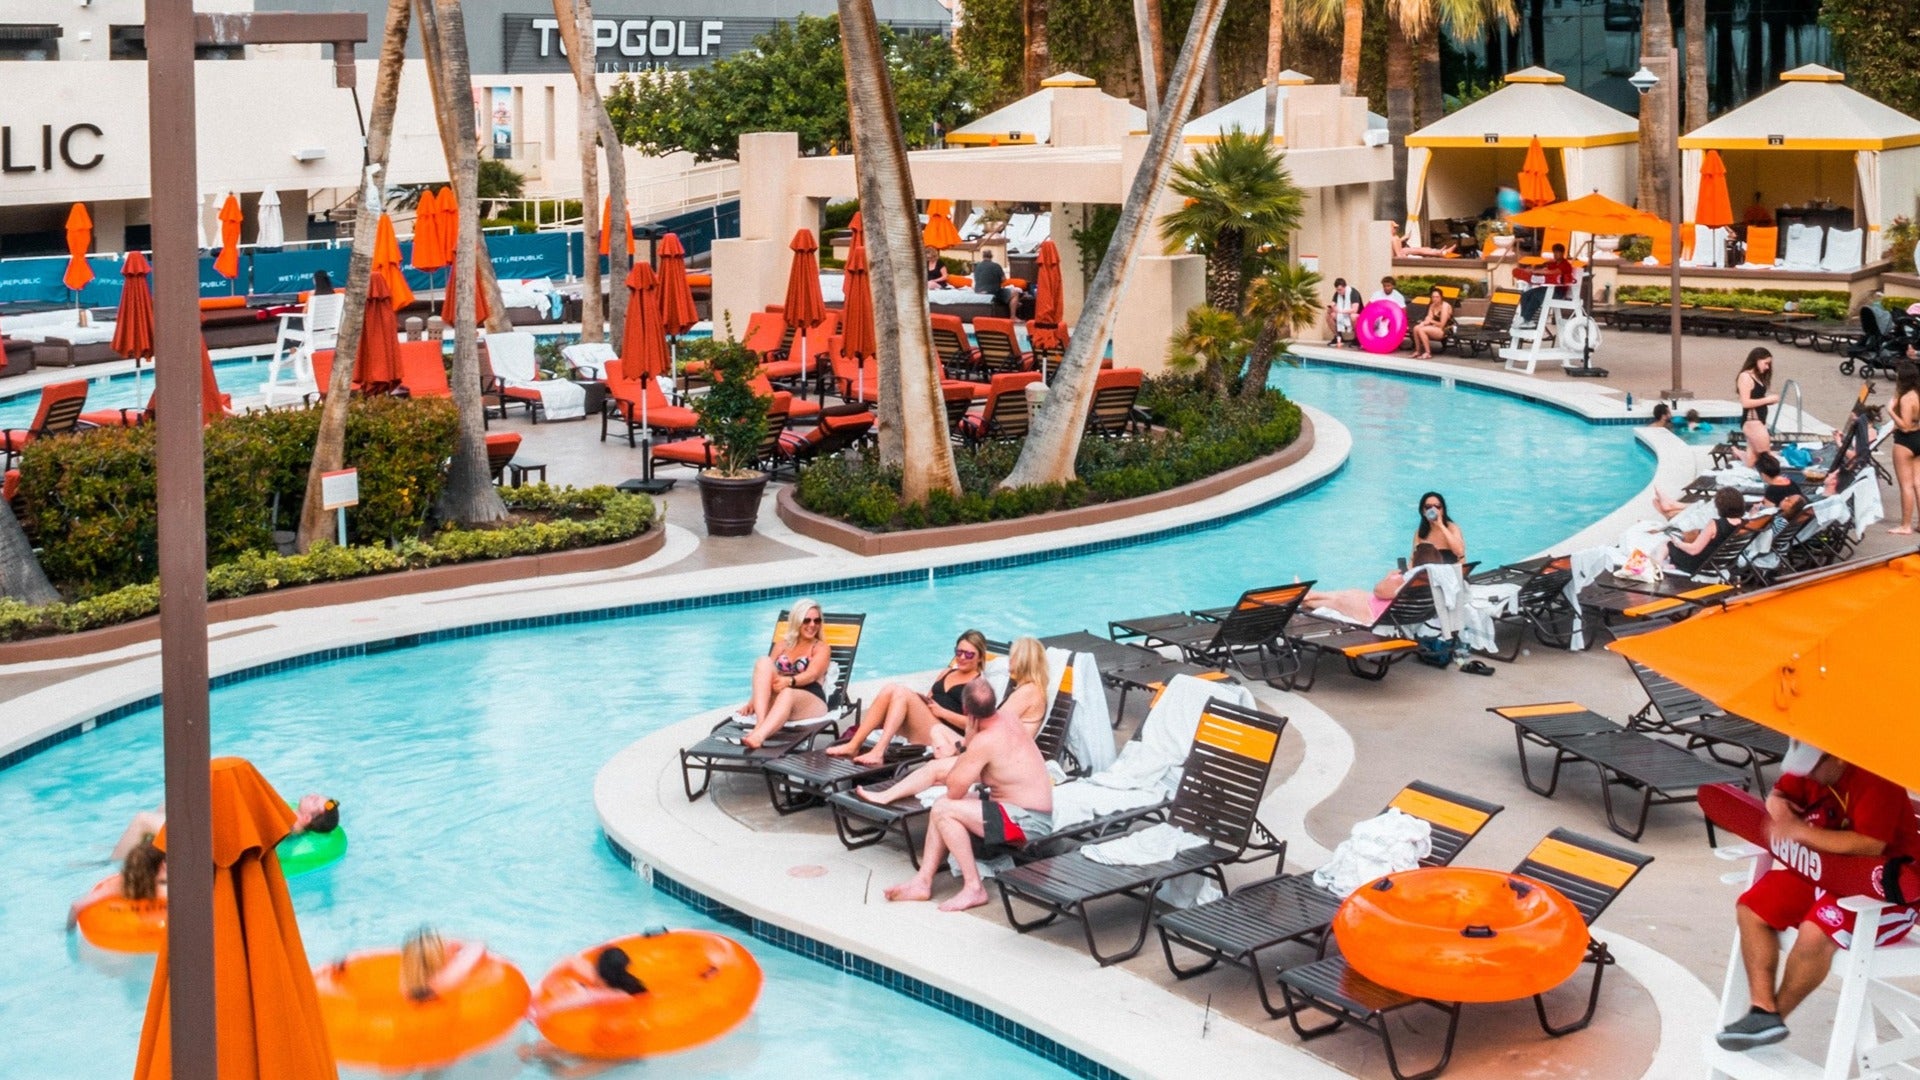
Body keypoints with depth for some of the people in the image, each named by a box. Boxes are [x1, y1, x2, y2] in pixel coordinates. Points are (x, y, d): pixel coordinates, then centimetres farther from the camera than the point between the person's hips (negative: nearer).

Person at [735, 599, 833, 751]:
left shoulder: (821, 648, 12)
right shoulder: (783, 645, 22)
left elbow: (812, 675, -9)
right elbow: (765, 675, 12)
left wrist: (789, 681, -30)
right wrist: (752, 700, -7)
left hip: (810, 702, -3)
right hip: (775, 701, 3)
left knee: (787, 693, -39)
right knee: (764, 661, -21)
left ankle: (759, 735, -69)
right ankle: (760, 723, -43)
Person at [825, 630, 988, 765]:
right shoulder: (946, 673, 29)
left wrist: (941, 711, -9)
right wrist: (921, 699, 4)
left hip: (944, 732, -6)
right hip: (919, 726, 6)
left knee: (902, 692, -27)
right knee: (890, 689, -20)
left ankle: (878, 752, -38)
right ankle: (853, 745, -27)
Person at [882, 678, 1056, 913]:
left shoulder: (985, 741, -24)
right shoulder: (1008, 717, 4)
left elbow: (954, 790, -17)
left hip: (1027, 823, -10)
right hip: (1035, 813, 10)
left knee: (943, 810, -18)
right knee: (942, 808, 10)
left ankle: (974, 888, -12)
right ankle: (923, 881, 7)